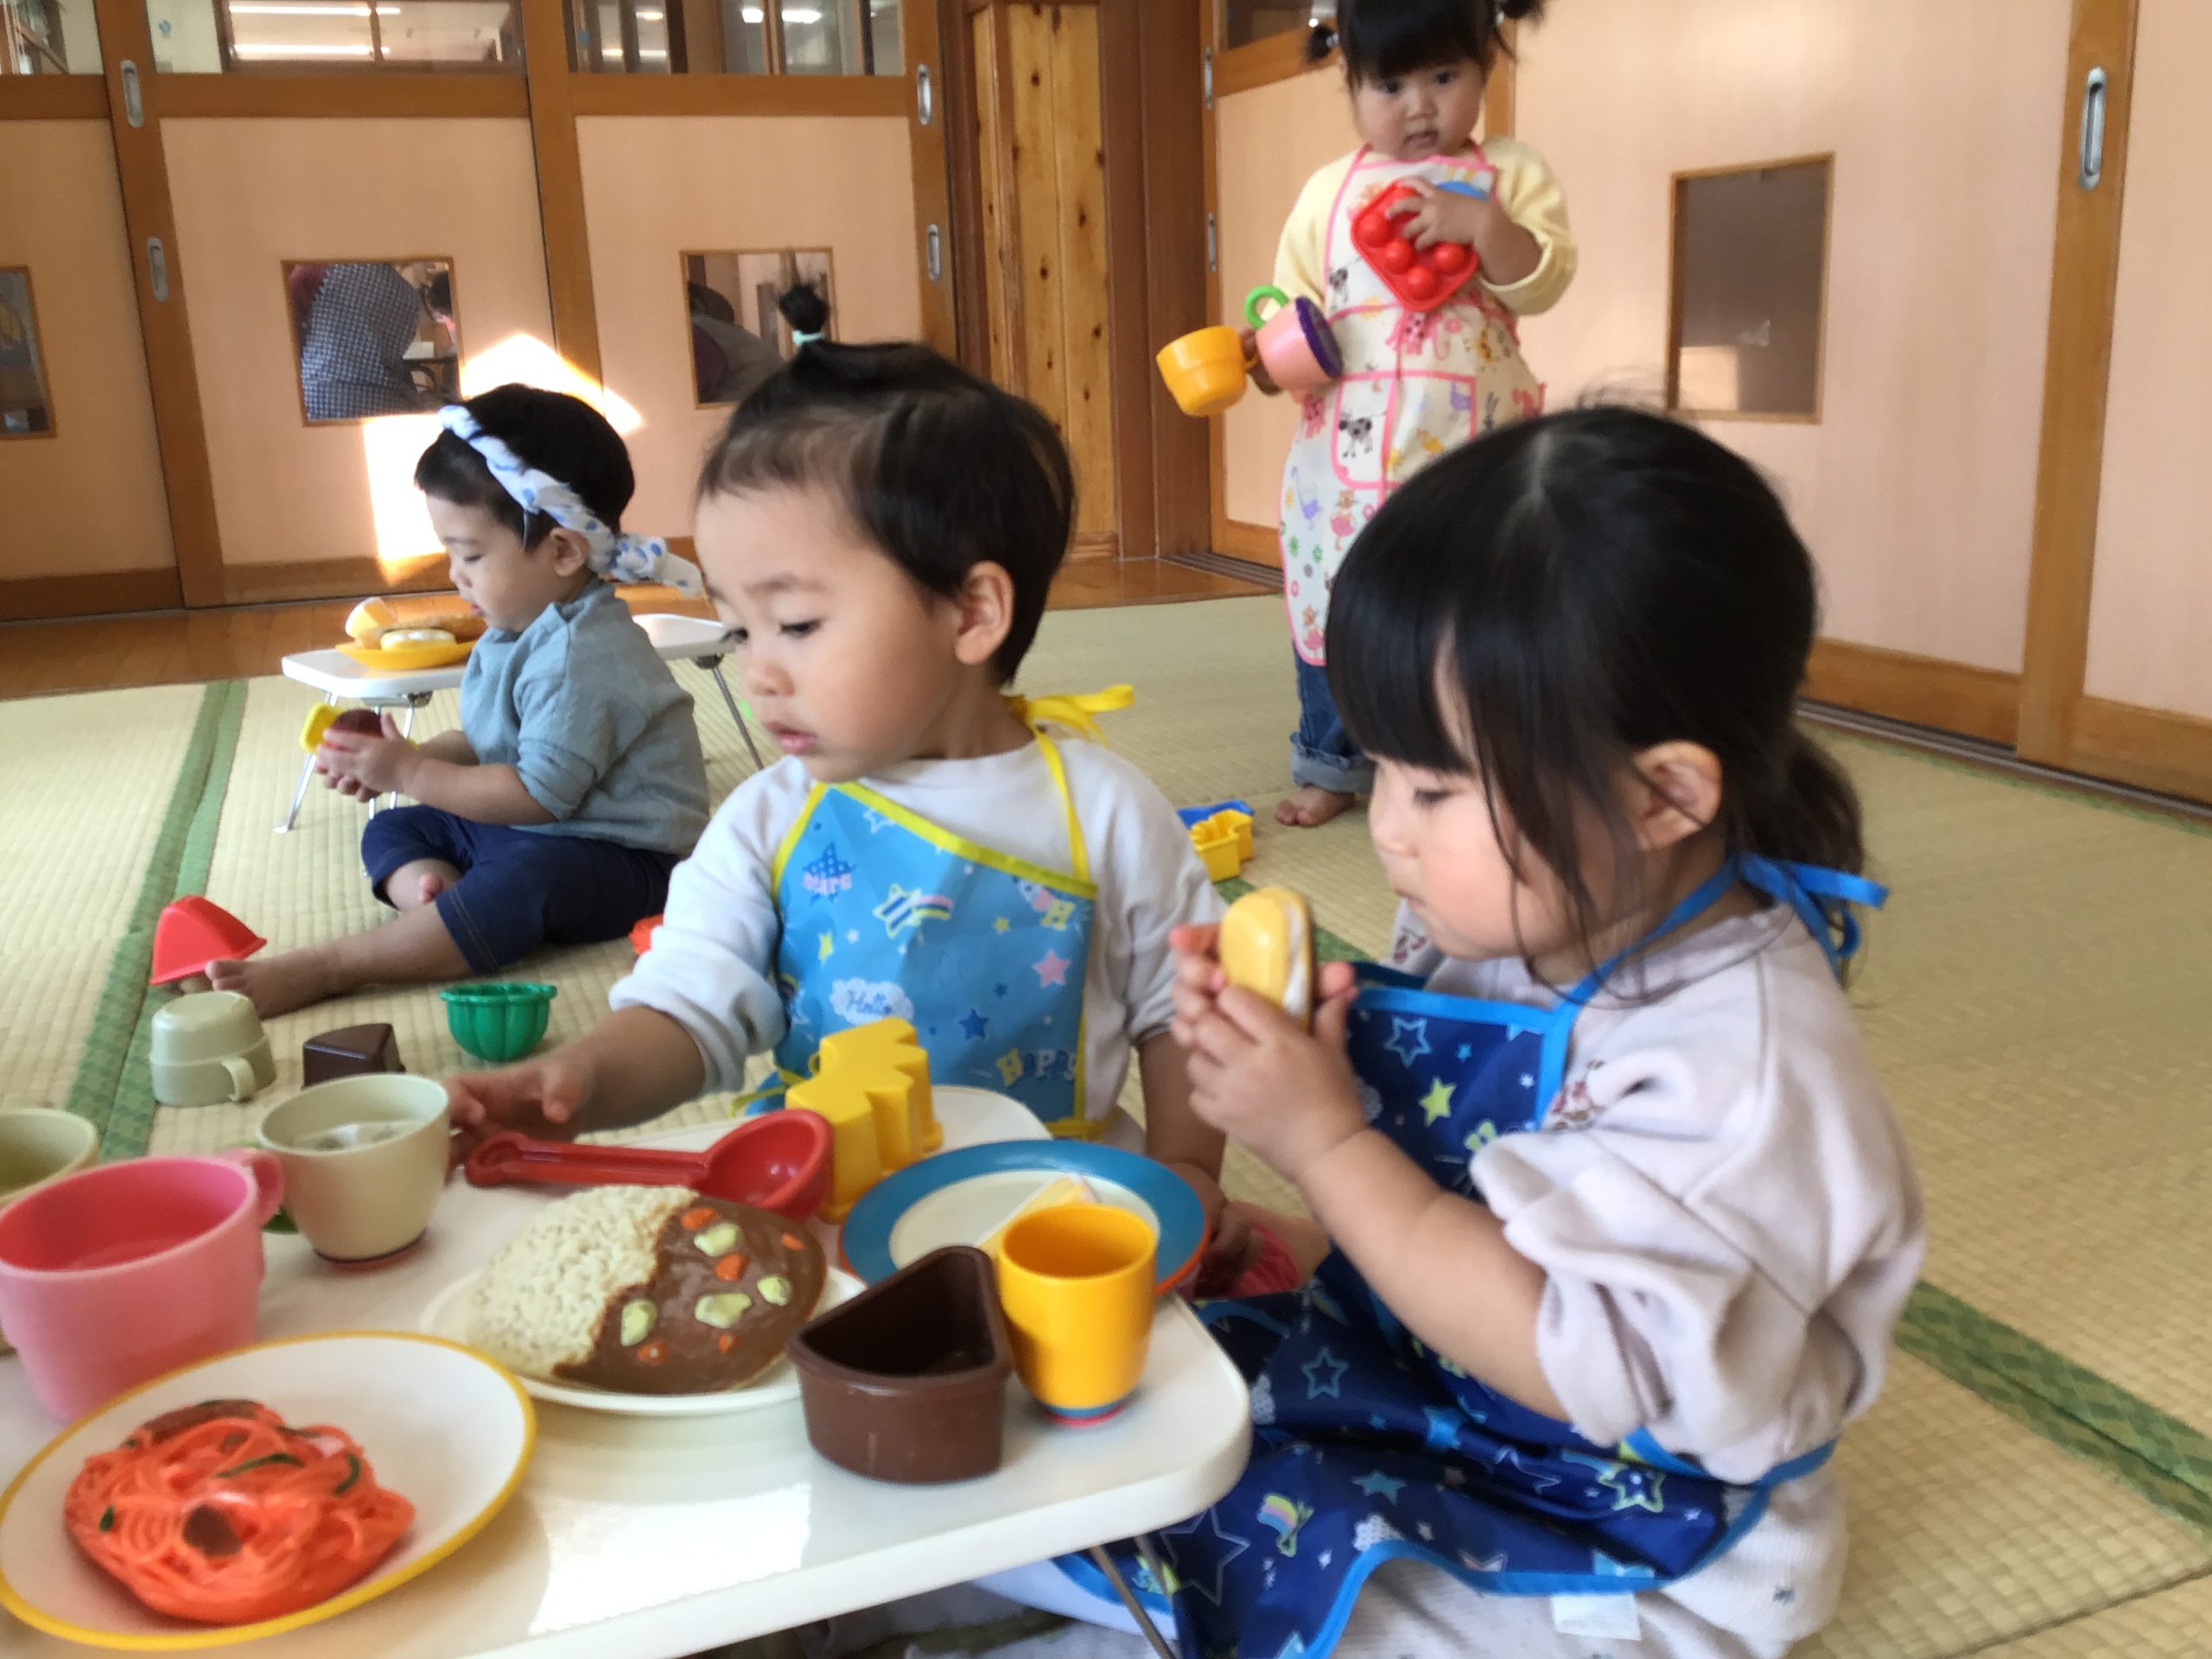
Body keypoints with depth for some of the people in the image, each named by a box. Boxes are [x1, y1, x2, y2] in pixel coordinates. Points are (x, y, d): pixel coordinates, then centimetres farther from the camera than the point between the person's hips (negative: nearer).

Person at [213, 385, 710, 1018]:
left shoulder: (580, 656, -24)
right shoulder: (520, 632, 7)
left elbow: (541, 793, -26)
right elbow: (486, 742, 14)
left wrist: (412, 772, -18)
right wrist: (402, 760, -4)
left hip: (623, 854, -11)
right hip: (528, 827, 11)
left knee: (526, 880, -39)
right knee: (391, 831, 12)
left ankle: (322, 969, -41)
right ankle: (435, 898, -20)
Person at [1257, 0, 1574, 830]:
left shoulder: (1511, 172, 5)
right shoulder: (1329, 190, 9)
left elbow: (1543, 284, -6)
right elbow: (1298, 306, 8)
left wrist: (1482, 222, -21)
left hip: (1471, 447, -1)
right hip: (1348, 446, 2)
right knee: (1335, 600, 8)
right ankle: (1330, 761, 25)